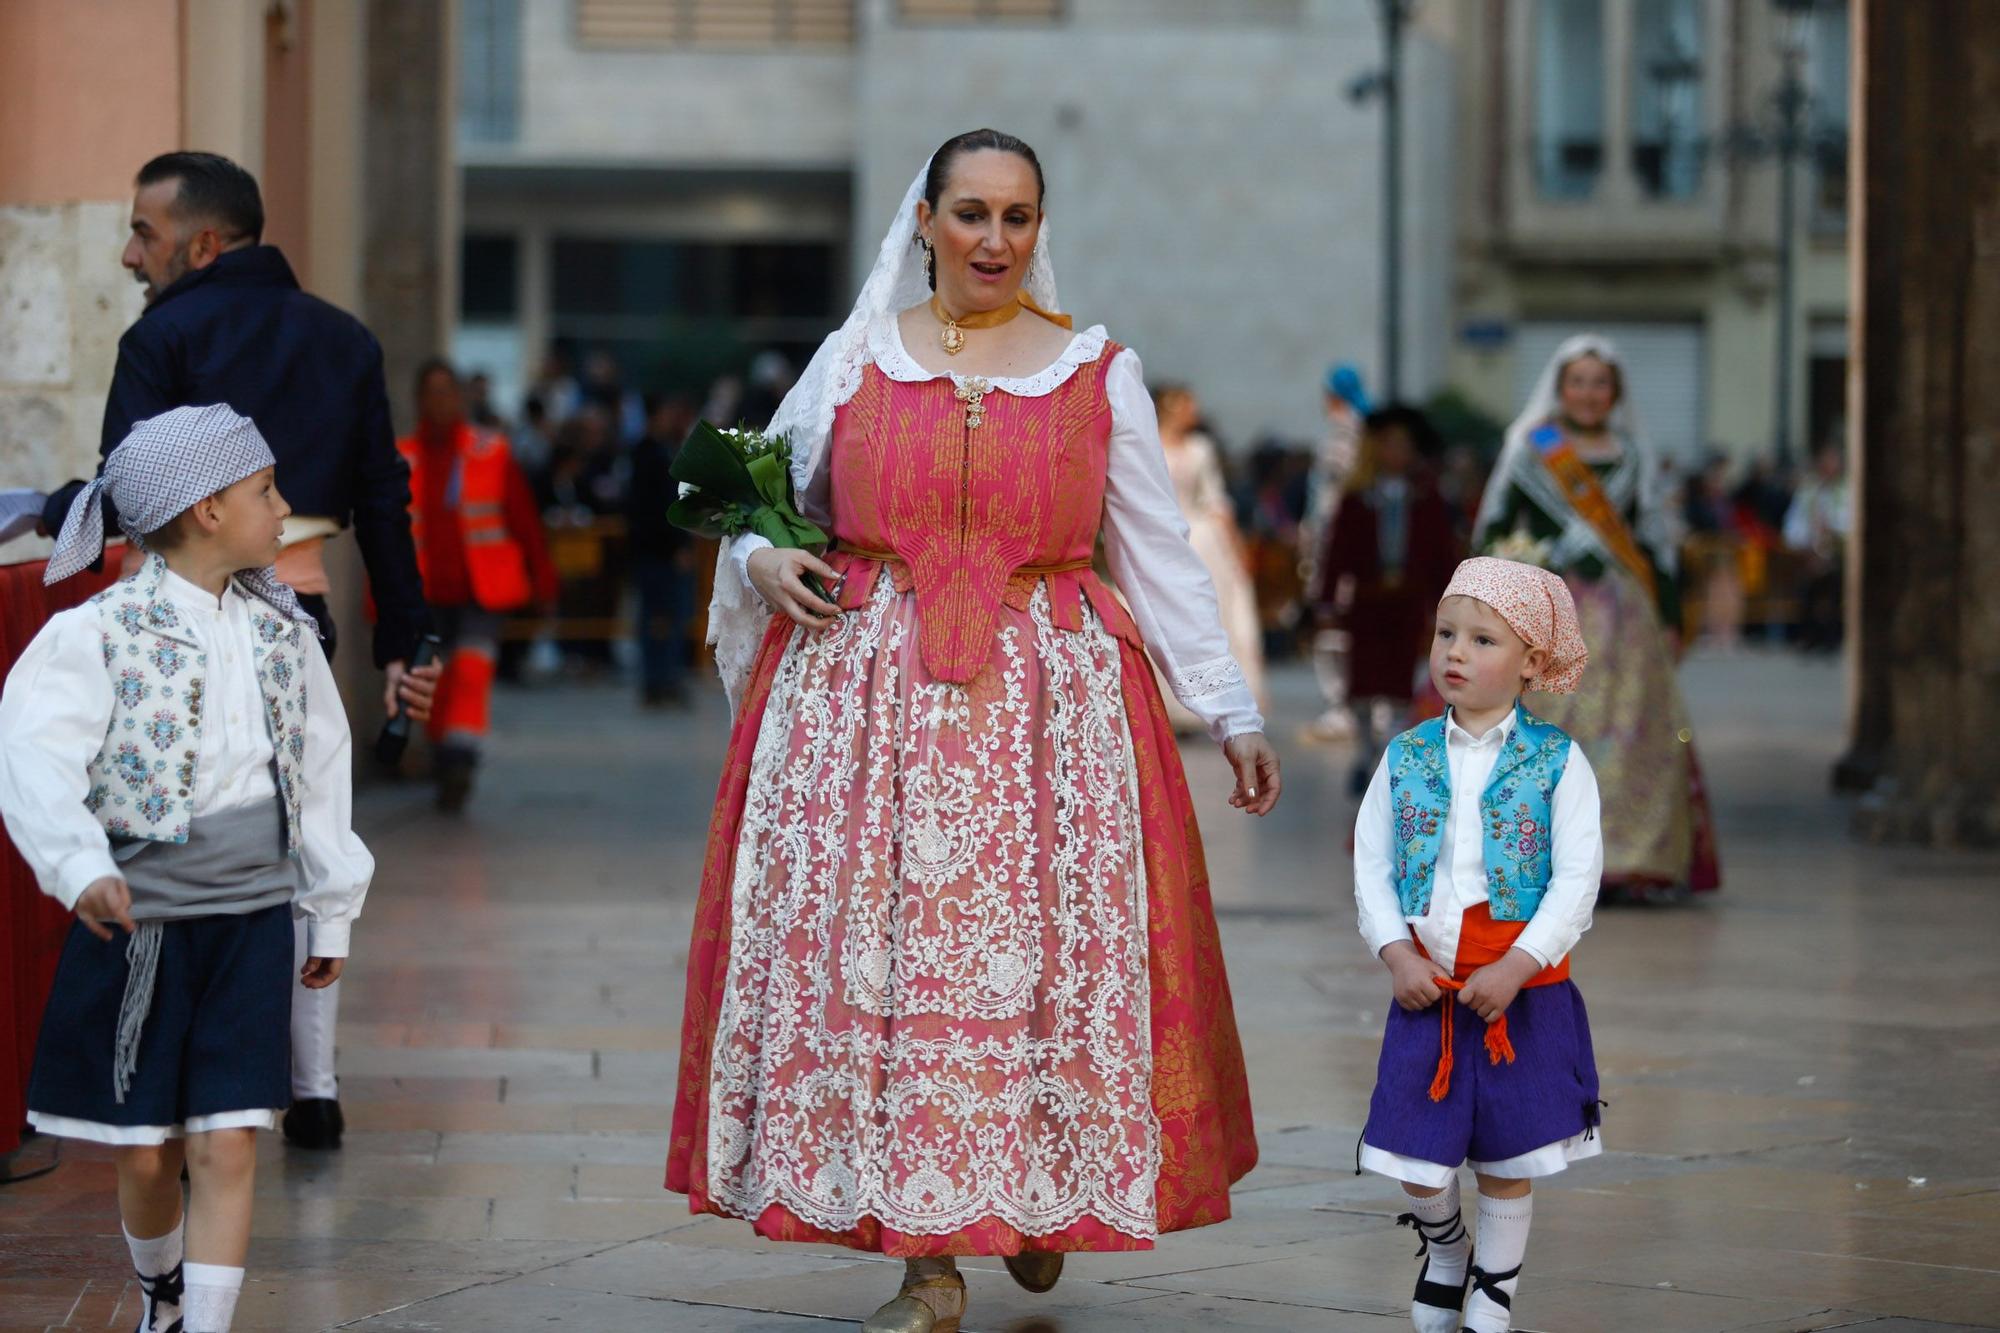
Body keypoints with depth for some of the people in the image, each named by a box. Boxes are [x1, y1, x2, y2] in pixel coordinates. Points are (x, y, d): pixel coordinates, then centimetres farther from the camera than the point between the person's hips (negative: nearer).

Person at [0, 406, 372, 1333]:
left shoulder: (282, 631, 7)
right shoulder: (98, 633, -10)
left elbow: (321, 771, 16)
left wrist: (330, 909, 19)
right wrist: (81, 869, -39)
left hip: (252, 922, 3)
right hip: (137, 922, -3)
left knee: (227, 1151, -6)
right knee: (144, 1155, 7)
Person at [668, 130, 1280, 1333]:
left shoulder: (1100, 373, 7)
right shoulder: (856, 359, 9)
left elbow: (1162, 556, 7)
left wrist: (1233, 712, 3)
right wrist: (764, 559, -3)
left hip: (1046, 702, -1)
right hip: (863, 690, 1)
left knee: (1040, 957, -3)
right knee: (877, 956, -5)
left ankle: (1042, 1201, 22)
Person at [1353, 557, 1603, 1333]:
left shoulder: (1558, 763, -5)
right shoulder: (1405, 760, 3)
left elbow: (1577, 877, -9)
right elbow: (1371, 866, 4)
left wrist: (1517, 966, -17)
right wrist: (1395, 952, -9)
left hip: (1523, 990, -2)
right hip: (1426, 986, 2)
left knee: (1507, 1158, 7)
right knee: (1416, 1158, 3)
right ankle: (1442, 1247, 33)